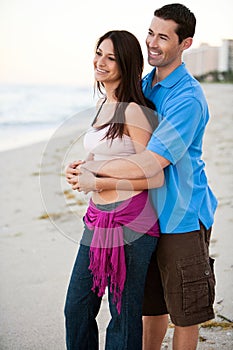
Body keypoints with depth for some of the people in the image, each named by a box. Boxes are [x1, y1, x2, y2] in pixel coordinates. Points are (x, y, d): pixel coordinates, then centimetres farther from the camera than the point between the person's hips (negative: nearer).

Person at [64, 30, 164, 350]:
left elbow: (155, 178, -16)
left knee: (124, 315, 4)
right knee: (77, 308, 15)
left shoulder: (133, 112, -14)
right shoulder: (103, 105, 12)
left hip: (129, 221, -9)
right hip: (97, 218, 9)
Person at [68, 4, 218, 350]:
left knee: (185, 312, 7)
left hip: (181, 216, -8)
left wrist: (94, 173, -16)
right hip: (148, 214, 8)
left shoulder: (188, 98, -20)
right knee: (151, 305, 19)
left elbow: (149, 164, -27)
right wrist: (94, 167, 1)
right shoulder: (144, 85, 8)